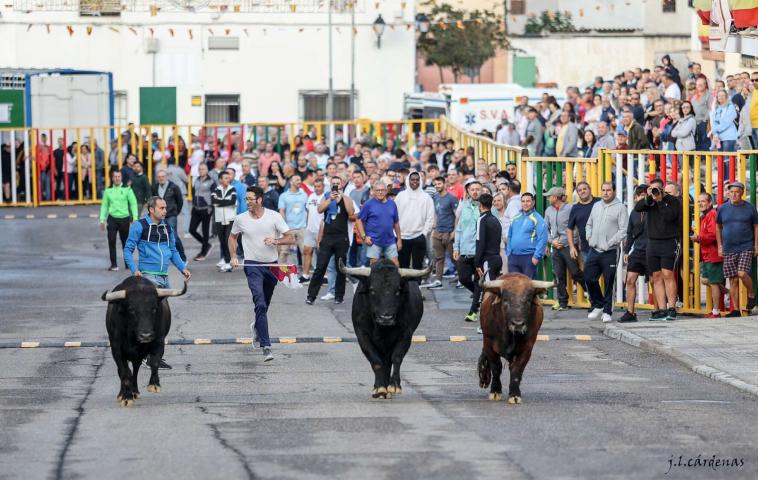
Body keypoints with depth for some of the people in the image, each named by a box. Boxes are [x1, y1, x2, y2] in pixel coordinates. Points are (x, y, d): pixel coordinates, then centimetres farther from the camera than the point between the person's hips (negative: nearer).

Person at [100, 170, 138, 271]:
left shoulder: (127, 189, -2)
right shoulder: (108, 191, 5)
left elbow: (133, 204, -2)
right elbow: (104, 206, 9)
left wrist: (135, 218, -9)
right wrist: (102, 220, 5)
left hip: (124, 218, -1)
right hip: (112, 219, 1)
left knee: (125, 242, 8)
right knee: (111, 242, -8)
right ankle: (113, 264, -4)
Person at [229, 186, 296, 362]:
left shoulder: (274, 216, -5)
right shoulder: (240, 219, -2)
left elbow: (291, 239, -4)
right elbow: (232, 237, 17)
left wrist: (275, 241, -22)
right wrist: (233, 257, 5)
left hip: (272, 265, 2)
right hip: (253, 265, -2)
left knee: (265, 304, 16)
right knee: (260, 304, -17)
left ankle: (257, 326, 49)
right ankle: (266, 346, -22)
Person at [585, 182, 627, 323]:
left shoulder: (620, 208, -4)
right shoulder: (596, 206, 15)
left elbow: (623, 230, -10)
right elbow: (589, 224, 26)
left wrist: (610, 243, -16)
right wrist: (589, 238, 10)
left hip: (610, 252, -6)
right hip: (594, 250, 6)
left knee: (609, 282, -2)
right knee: (589, 278, 5)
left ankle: (607, 311, 6)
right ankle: (598, 305, 25)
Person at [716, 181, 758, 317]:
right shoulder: (723, 209, 5)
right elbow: (718, 227, 15)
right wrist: (720, 246, 9)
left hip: (746, 247, -3)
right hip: (729, 250, 3)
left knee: (742, 273, -21)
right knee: (733, 280, 2)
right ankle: (735, 310, 8)